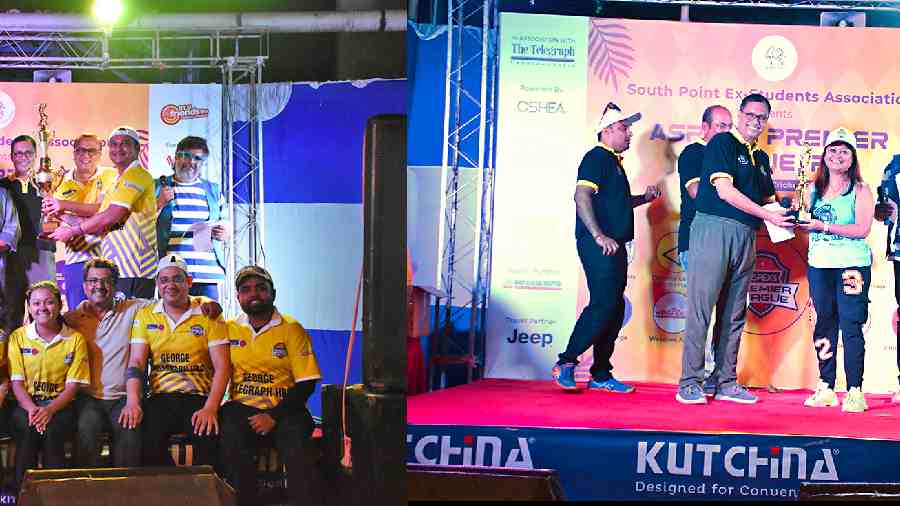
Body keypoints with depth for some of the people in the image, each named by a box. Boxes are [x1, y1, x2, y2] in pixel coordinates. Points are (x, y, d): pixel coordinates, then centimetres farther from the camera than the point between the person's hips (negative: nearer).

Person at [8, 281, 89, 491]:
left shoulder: (75, 339, 2)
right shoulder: (18, 337, 6)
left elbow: (72, 385, -1)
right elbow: (17, 382, 1)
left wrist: (49, 410, -19)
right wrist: (32, 409, -18)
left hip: (60, 404, -1)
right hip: (27, 404, 1)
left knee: (52, 432, -32)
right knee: (27, 430, -32)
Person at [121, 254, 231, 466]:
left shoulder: (208, 314, 5)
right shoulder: (145, 316, 12)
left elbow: (222, 366, -1)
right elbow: (136, 362, 5)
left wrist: (210, 408, -16)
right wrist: (133, 401, -14)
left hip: (199, 398, -1)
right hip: (160, 398, 2)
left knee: (208, 434, -33)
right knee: (146, 437, -30)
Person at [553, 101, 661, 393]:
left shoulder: (614, 162, 23)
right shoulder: (597, 158, -7)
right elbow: (582, 196, -19)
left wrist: (644, 198, 19)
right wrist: (599, 236, -26)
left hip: (614, 246, 10)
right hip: (600, 245, -10)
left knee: (615, 309, 9)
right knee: (603, 305, -16)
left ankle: (601, 375, 13)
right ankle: (566, 363, -9)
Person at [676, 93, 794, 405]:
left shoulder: (761, 158, 21)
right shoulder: (722, 142, -3)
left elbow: (767, 199, 27)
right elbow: (725, 191, -13)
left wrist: (786, 210, 5)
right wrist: (768, 215, -13)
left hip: (746, 236, 8)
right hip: (714, 228, -8)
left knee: (734, 315, 8)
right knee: (700, 309, -7)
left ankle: (726, 383, 13)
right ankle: (689, 384, -5)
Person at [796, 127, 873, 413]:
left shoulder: (860, 191, 0)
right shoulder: (814, 190, 13)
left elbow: (862, 229, -11)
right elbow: (806, 224, 20)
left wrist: (825, 226, -16)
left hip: (852, 266, -4)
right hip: (819, 266, 5)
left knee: (851, 327, -8)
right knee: (824, 325, 6)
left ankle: (855, 392, -6)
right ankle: (825, 389, 11)